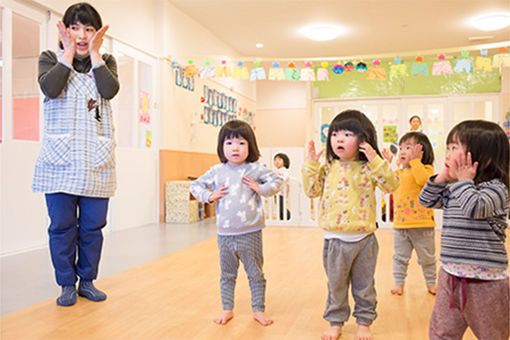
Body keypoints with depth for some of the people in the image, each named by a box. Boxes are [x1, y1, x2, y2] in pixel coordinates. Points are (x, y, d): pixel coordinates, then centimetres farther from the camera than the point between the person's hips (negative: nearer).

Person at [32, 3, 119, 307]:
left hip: (97, 159, 1)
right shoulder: (51, 58, 10)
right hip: (60, 158, -1)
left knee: (93, 225, 5)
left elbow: (110, 91, -10)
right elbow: (50, 88, -13)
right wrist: (69, 53, -5)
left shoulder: (106, 62, 13)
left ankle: (87, 280, 21)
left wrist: (94, 53, -4)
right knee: (62, 224, 3)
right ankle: (67, 284, 17)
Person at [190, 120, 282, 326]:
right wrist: (209, 196, -5)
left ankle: (258, 310, 27)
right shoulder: (217, 171, 1)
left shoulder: (255, 170, -4)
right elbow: (195, 186, 10)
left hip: (250, 234, -2)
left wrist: (262, 189, -11)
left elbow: (277, 180, 4)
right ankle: (227, 309, 31)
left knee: (256, 274, 12)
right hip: (225, 234, 2)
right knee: (227, 275, 16)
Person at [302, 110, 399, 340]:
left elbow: (391, 185, -15)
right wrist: (311, 163, -5)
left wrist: (375, 160, -23)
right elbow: (312, 191, 1)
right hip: (335, 238, 2)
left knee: (364, 285, 15)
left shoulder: (368, 168, -5)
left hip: (363, 238, -1)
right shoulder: (328, 168, 2)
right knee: (336, 284, 15)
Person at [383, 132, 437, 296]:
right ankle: (399, 283, 24)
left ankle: (431, 283, 30)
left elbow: (423, 180, -28)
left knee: (427, 257, 13)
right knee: (400, 257, 12)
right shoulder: (399, 173, 12)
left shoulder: (426, 169, -8)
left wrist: (415, 160, -23)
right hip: (400, 224, 5)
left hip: (422, 224, -5)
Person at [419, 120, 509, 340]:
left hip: (484, 280, -7)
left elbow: (474, 207, -31)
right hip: (450, 275, 7)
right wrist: (443, 177, 1)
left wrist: (464, 179, -18)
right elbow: (427, 201, 13)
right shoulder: (452, 189, 9)